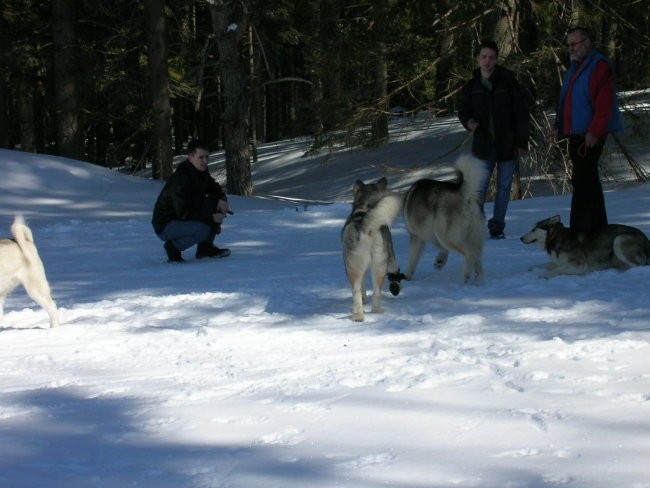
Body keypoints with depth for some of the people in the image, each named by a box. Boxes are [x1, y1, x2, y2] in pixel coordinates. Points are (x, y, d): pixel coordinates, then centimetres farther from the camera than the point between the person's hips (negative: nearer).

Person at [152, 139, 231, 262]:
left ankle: (205, 247, 6)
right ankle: (173, 246, -6)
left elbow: (213, 186, 19)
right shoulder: (180, 180, -29)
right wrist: (211, 218, -26)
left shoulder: (201, 171, -1)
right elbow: (184, 214, -29)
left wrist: (222, 199, -4)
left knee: (215, 202, -1)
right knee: (203, 230, -33)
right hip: (165, 225, -9)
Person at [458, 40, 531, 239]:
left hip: (507, 144, -1)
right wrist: (468, 121, -11)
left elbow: (522, 113, -2)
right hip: (483, 144, 1)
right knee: (480, 186, -7)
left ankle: (497, 227, 15)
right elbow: (463, 110, 14)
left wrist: (522, 142, -5)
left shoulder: (508, 82, -3)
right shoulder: (471, 86, 4)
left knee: (504, 187, 6)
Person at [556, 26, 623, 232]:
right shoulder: (575, 67, 20)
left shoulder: (600, 66, -11)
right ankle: (598, 227, 18)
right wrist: (561, 127, 17)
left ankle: (579, 231, -12)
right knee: (590, 182, 13)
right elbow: (566, 101, 24)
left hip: (590, 137, -10)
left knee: (582, 182, -12)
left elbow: (604, 104, -19)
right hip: (576, 134, 10)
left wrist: (595, 132, -23)